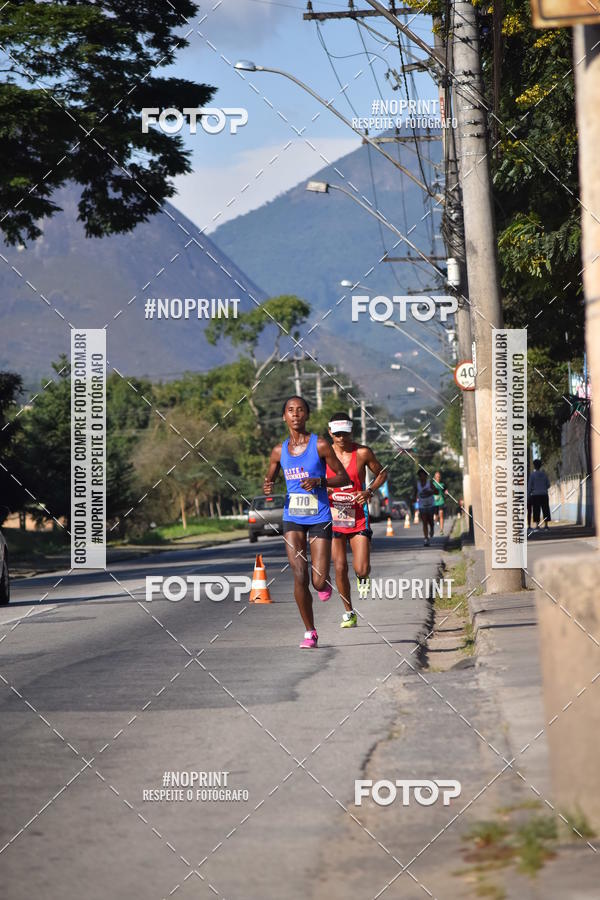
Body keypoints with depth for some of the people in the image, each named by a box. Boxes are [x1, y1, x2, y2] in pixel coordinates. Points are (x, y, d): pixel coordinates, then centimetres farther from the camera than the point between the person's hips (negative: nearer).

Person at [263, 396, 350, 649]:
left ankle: (322, 583, 32)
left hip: (319, 519, -2)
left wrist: (319, 481, -19)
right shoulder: (279, 451, 5)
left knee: (319, 582, -7)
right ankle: (310, 632, 6)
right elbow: (269, 479, 19)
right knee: (299, 578, -7)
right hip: (292, 519, 2)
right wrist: (267, 488, -6)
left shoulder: (320, 445, -5)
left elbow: (343, 477, -2)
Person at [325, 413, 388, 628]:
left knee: (361, 569, -11)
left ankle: (363, 577, 28)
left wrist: (369, 492, -10)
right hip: (333, 516, 1)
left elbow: (381, 473, 7)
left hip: (358, 517, -1)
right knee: (340, 568, -1)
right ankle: (349, 613, 16)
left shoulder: (363, 453, -6)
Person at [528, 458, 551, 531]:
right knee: (545, 509, 7)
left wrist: (528, 495, 1)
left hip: (535, 495, -3)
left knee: (536, 510, -1)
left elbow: (529, 486, -5)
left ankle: (537, 525, -7)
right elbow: (548, 485, 8)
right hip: (544, 494, 3)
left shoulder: (532, 474, -4)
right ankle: (546, 525, 6)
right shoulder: (544, 474, 5)